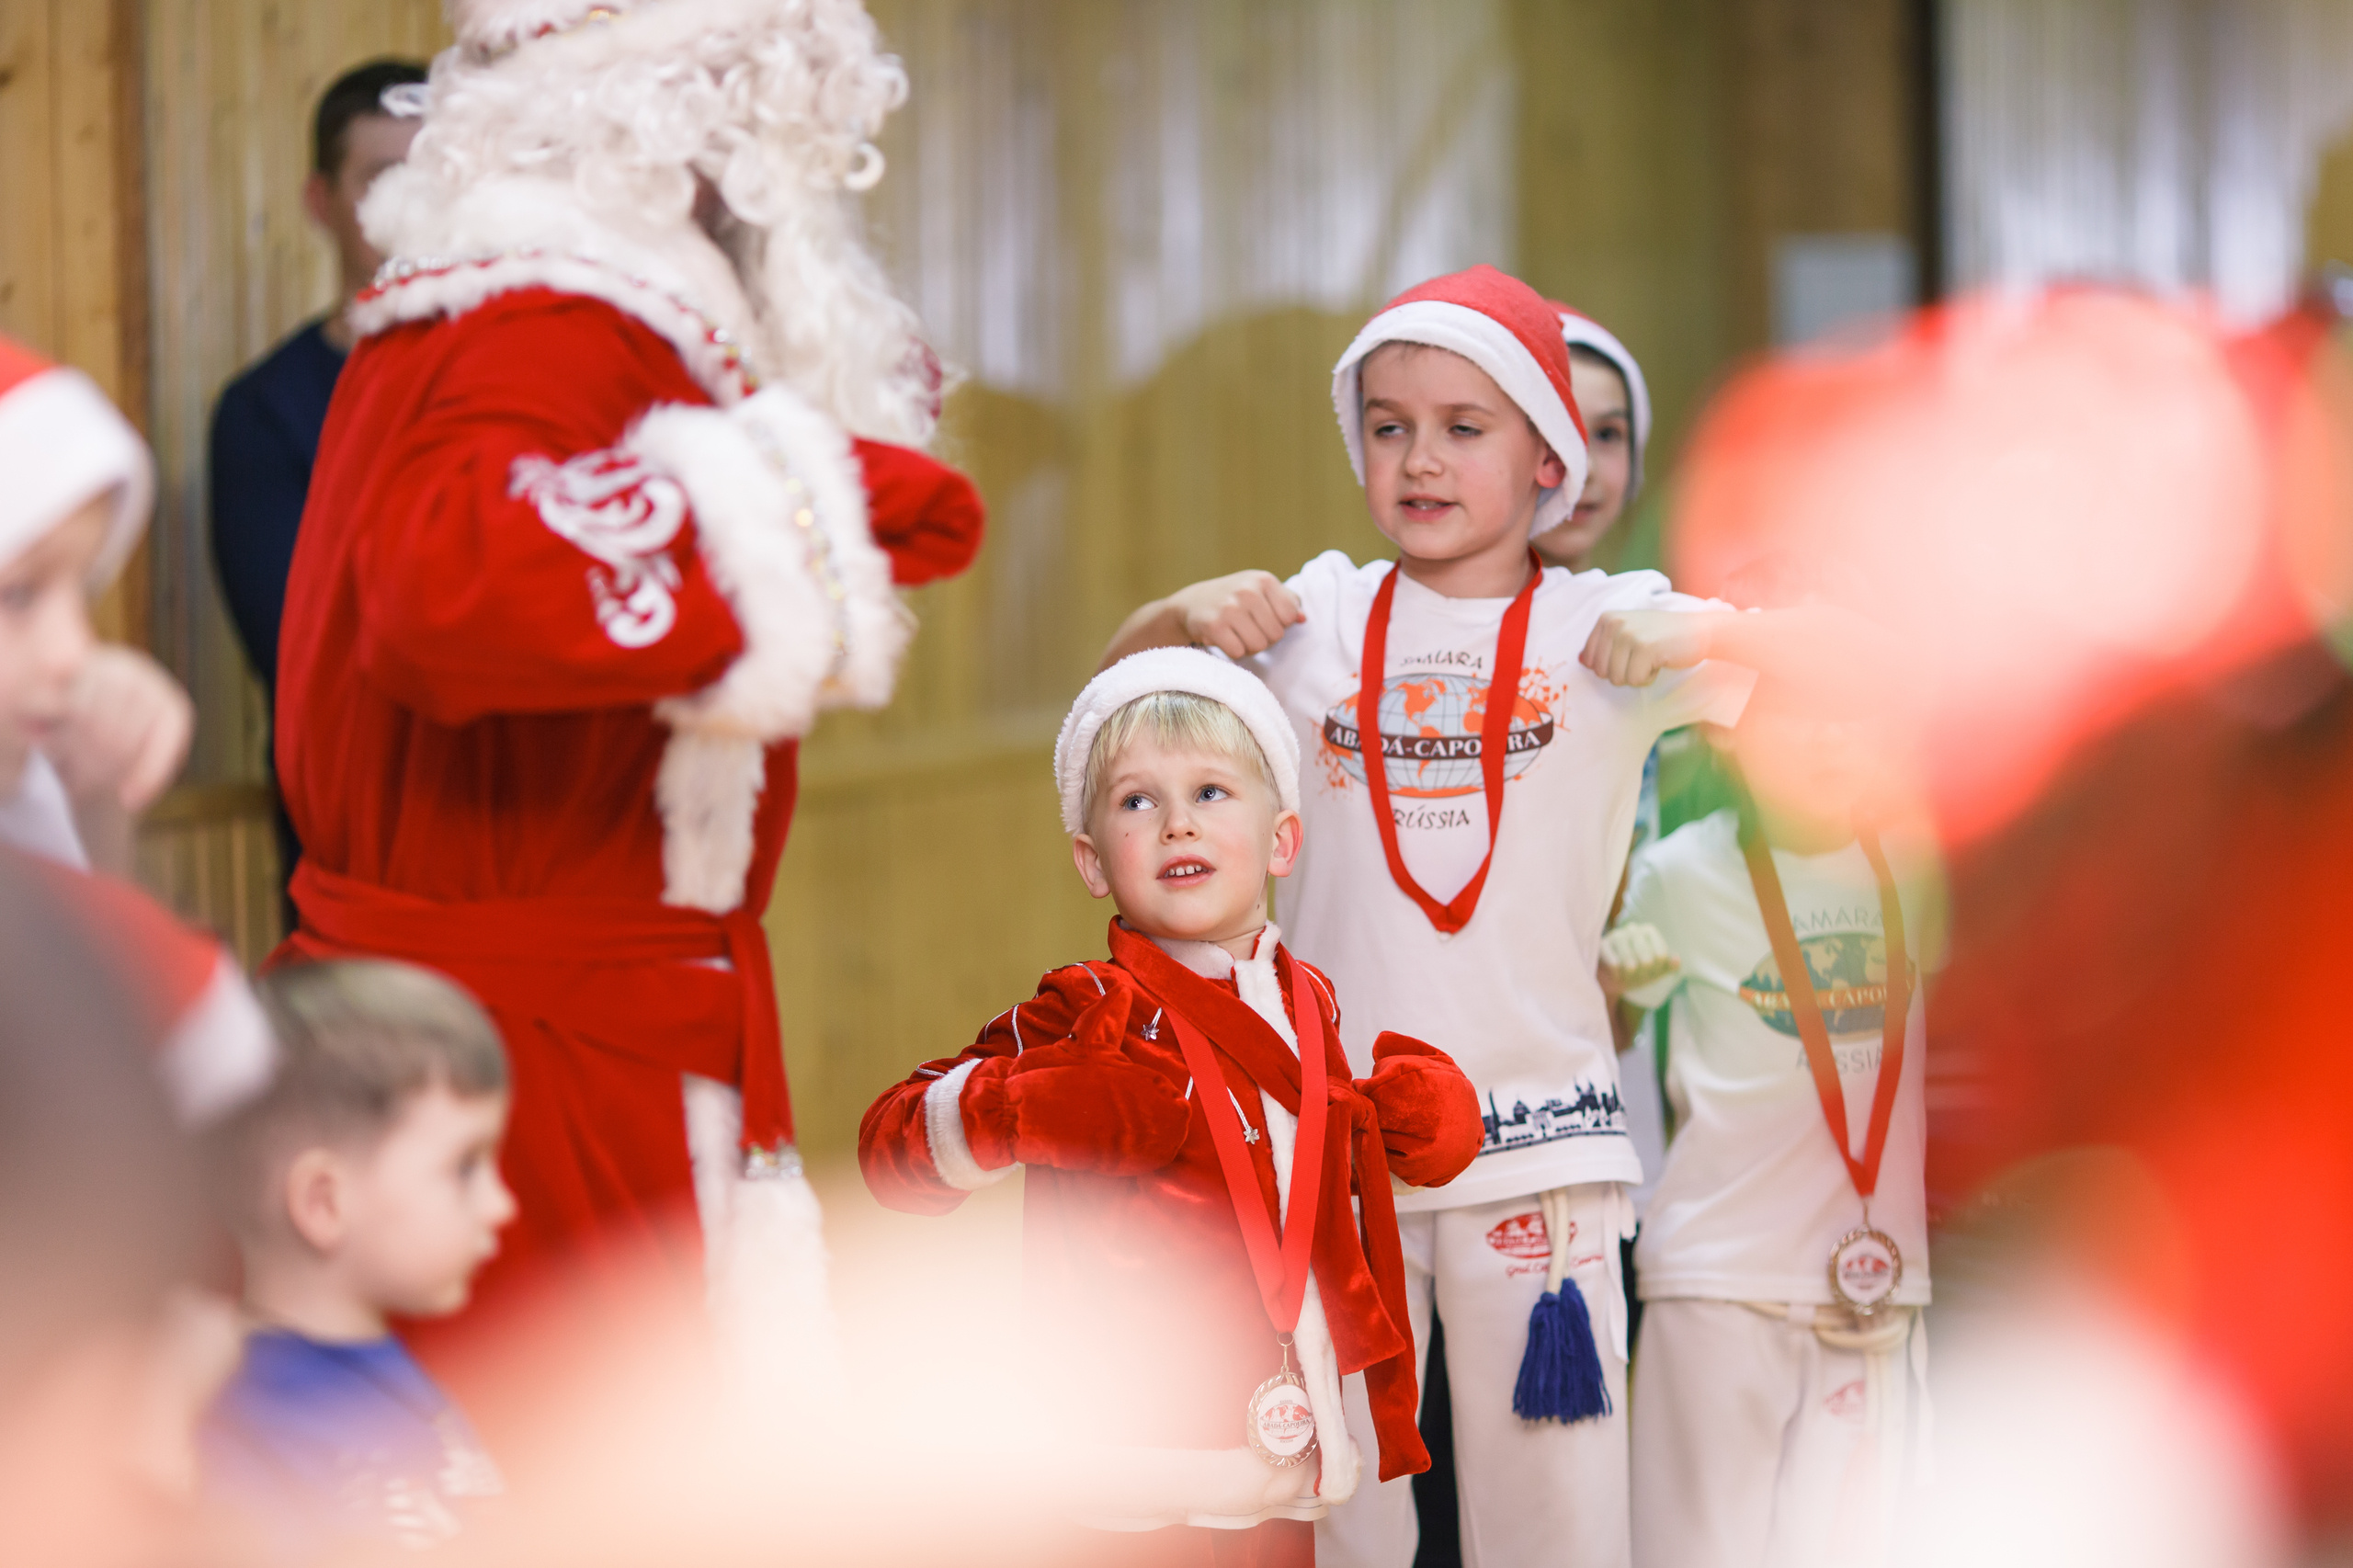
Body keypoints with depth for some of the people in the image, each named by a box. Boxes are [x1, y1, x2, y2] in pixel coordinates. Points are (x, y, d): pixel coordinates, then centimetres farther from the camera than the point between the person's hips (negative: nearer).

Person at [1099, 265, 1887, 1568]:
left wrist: (1706, 633, -22)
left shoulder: (1602, 628, 1)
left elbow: (1843, 667, -4)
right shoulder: (1320, 616, 7)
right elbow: (1117, 686, 17)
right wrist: (1189, 614, -4)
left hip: (1535, 1145, -1)